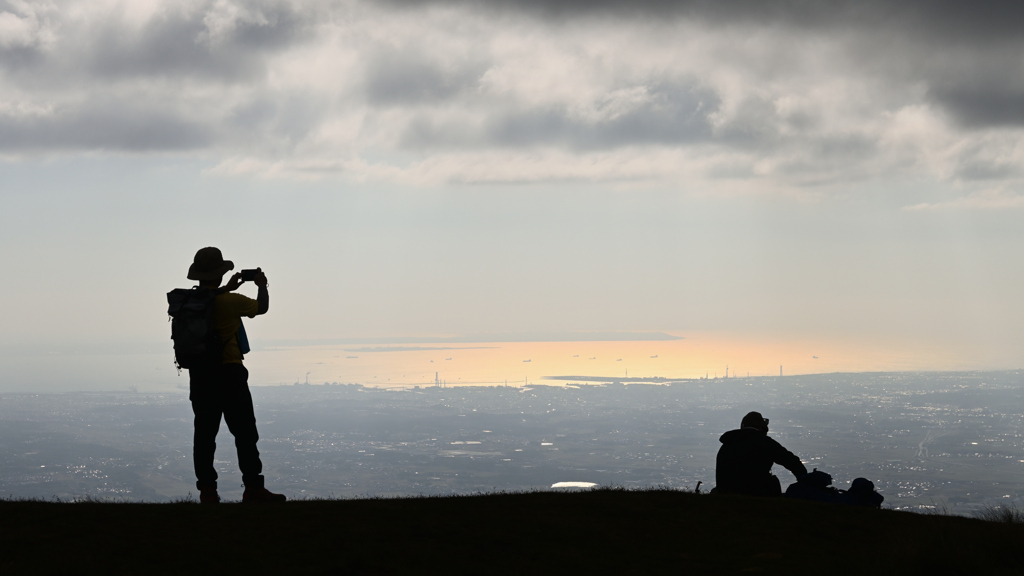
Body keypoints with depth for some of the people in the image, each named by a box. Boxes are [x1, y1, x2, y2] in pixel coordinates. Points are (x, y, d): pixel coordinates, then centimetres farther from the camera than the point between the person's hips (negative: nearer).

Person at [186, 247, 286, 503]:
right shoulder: (231, 302, -9)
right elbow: (261, 307, 5)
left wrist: (226, 289, 21)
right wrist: (262, 286, 21)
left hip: (199, 374, 5)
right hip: (229, 373, -5)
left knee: (204, 434, 6)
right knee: (245, 432, -1)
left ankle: (206, 489, 6)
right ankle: (253, 488, -3)